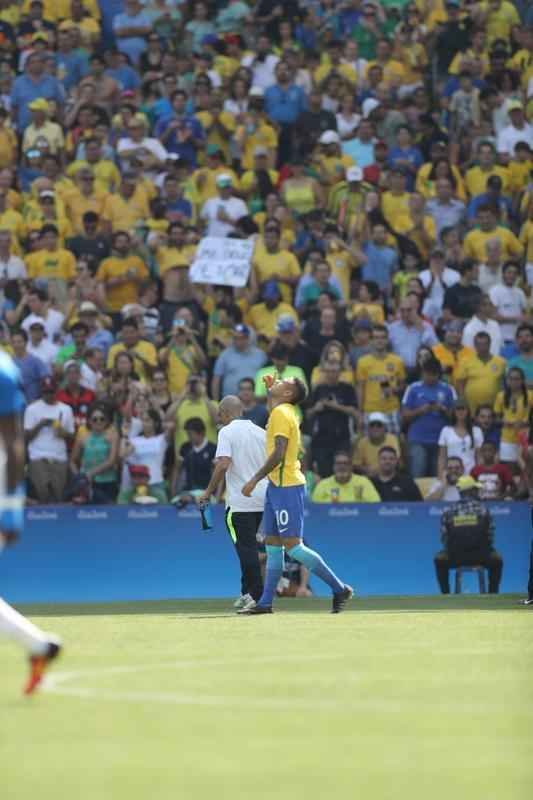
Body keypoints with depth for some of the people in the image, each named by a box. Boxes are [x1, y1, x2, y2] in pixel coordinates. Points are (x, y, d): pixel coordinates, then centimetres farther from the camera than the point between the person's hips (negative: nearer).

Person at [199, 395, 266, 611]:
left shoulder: (227, 432, -8)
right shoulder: (260, 432, 10)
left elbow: (223, 464, -19)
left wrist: (209, 491, -11)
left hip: (239, 502, -6)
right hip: (261, 498, 6)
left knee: (246, 548, -4)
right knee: (250, 545, 18)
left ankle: (256, 595, -9)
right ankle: (247, 592, 22)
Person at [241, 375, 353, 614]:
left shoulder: (281, 413, -14)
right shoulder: (282, 411, 14)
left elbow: (278, 453, -22)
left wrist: (255, 479, -20)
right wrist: (270, 388, 27)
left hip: (287, 487, -10)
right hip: (277, 486, 10)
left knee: (293, 546, -10)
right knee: (272, 545, 8)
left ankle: (339, 588, -5)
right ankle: (265, 602, 9)